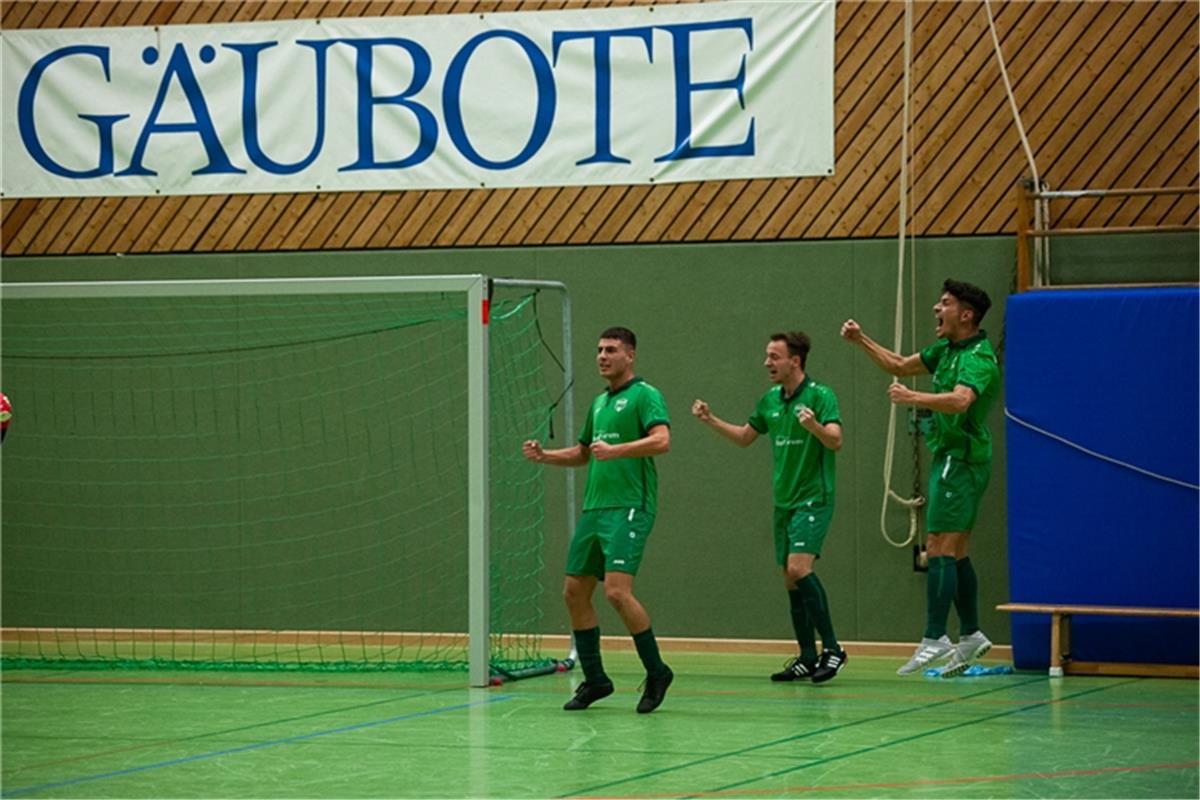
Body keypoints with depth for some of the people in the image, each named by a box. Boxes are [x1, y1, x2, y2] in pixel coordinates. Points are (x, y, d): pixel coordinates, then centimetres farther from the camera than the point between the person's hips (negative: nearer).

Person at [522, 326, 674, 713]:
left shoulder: (644, 395, -6)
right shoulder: (599, 402, 20)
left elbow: (661, 440, -22)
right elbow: (583, 452, 31)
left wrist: (615, 450, -31)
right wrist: (543, 455, 15)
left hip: (629, 508, -9)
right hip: (593, 508, 9)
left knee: (617, 590, -19)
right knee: (575, 591, 6)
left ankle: (656, 672, -4)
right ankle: (594, 678, 17)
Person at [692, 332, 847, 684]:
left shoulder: (820, 396, -11)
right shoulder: (770, 400, 11)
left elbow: (835, 440, -24)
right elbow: (745, 437, 24)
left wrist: (814, 425, -42)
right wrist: (711, 420, 14)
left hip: (813, 499, -8)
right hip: (784, 501, 8)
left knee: (799, 567, -21)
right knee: (791, 579, 6)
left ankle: (832, 648, -15)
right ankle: (808, 658, 13)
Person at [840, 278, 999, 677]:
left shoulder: (979, 359, -17)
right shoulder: (946, 349, 12)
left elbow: (960, 400, -36)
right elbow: (899, 365, 25)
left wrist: (912, 398, -36)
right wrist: (861, 341, 16)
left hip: (960, 461, -10)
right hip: (950, 459, 10)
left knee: (939, 551, -12)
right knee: (956, 555, 12)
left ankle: (934, 639, -13)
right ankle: (970, 636, 19)